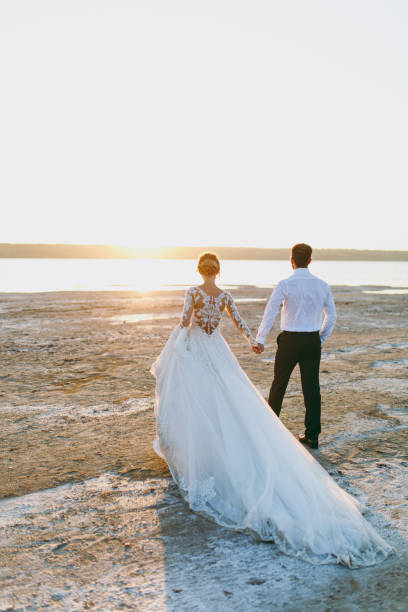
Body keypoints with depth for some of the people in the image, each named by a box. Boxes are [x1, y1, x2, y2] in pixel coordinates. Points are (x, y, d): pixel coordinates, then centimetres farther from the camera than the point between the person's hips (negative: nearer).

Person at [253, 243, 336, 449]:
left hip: (290, 340, -3)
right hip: (313, 341, 3)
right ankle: (312, 436, 10)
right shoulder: (322, 285, 2)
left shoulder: (285, 284, -11)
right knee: (311, 387, 7)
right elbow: (331, 316, 9)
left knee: (279, 383, 14)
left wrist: (260, 340, -5)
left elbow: (270, 313, -12)